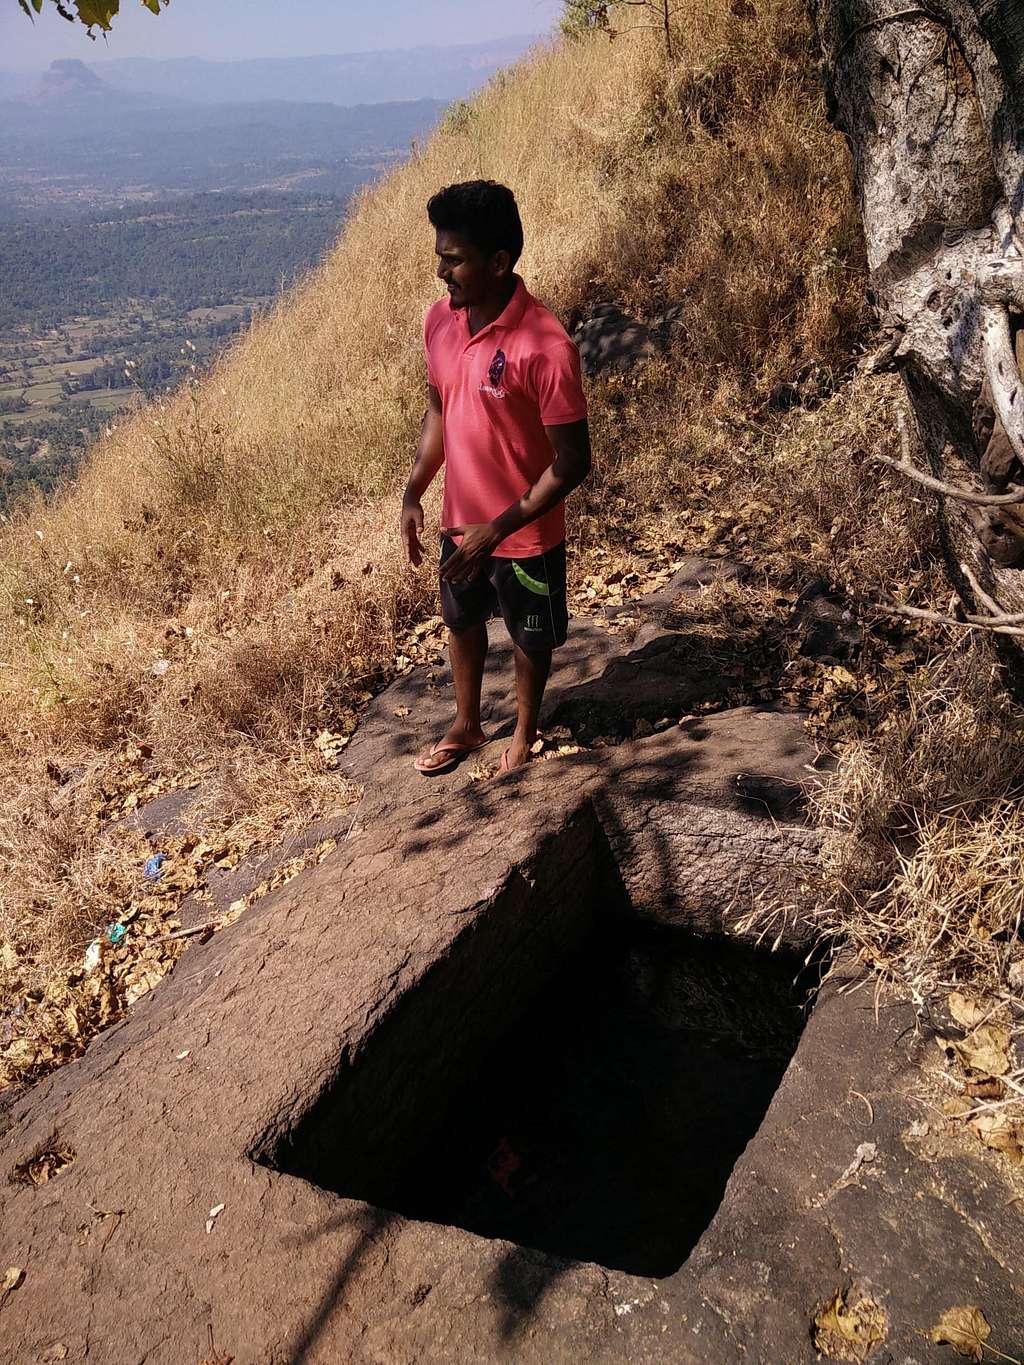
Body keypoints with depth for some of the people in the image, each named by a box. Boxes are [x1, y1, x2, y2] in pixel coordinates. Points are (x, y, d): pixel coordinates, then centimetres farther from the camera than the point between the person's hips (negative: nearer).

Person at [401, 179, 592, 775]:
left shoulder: (546, 346, -27)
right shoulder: (441, 320, -6)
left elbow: (573, 462, -22)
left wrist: (499, 529, -23)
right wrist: (414, 494, 2)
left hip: (525, 535, -6)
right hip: (460, 522, 6)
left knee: (530, 639, 17)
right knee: (462, 623, 24)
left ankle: (525, 731, 44)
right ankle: (467, 725, 49)